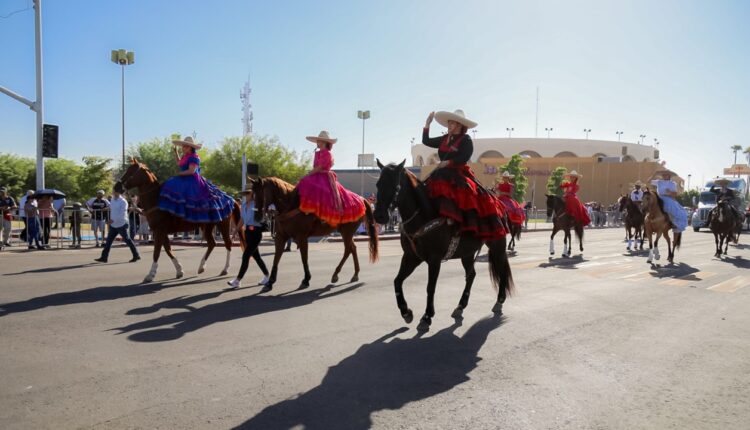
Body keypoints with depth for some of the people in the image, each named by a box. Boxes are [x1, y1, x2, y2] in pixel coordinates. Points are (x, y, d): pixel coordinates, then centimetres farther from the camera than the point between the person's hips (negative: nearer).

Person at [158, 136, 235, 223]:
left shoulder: (194, 157, -16)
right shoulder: (185, 156, 14)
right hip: (185, 180, 11)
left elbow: (191, 171, -23)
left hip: (192, 181, -11)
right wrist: (175, 151, 29)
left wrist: (179, 174, -15)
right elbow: (179, 163, 35)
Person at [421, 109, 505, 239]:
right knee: (432, 187, -14)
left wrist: (448, 162, -18)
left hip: (460, 174, -7)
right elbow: (426, 141, 18)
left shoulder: (466, 140, -3)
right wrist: (427, 123, 14)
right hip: (443, 174, 7)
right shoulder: (444, 139, 15)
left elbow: (464, 158, -14)